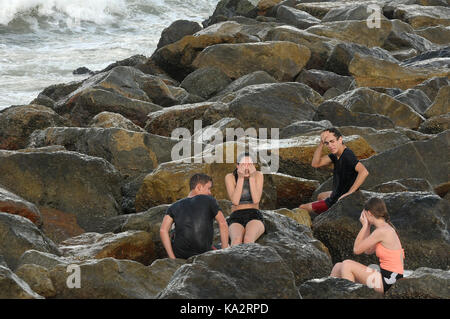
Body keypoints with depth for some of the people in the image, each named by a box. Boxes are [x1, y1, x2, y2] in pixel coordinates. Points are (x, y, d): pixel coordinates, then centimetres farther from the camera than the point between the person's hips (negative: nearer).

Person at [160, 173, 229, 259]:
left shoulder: (174, 206, 9)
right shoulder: (209, 200, 2)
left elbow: (163, 230, -3)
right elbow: (223, 224, 0)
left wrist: (172, 258, -2)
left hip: (179, 255, 2)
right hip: (202, 255, -2)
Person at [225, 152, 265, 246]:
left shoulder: (258, 175, 3)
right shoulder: (230, 177, 1)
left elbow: (256, 200, -8)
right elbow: (235, 201, -10)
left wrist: (252, 177, -14)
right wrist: (240, 178, -16)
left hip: (255, 218, 0)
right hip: (236, 221, 0)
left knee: (248, 240, -38)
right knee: (237, 240, -38)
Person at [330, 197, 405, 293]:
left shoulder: (382, 231, -17)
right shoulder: (387, 228, 13)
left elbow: (357, 249, -11)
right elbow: (368, 251, 21)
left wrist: (364, 225, -5)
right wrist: (367, 227, 15)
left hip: (388, 281, -9)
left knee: (347, 265, -12)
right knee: (338, 267, 9)